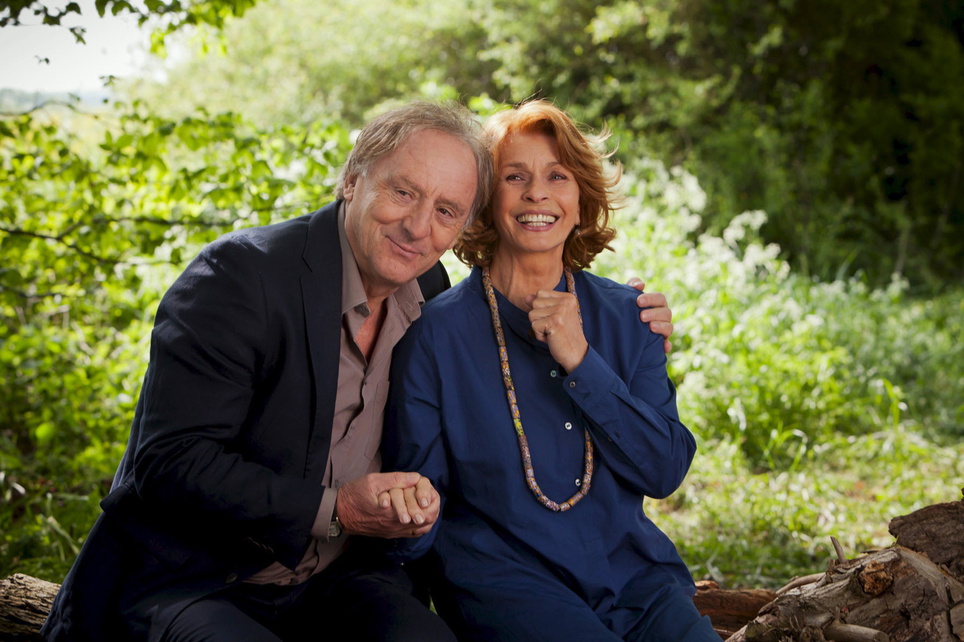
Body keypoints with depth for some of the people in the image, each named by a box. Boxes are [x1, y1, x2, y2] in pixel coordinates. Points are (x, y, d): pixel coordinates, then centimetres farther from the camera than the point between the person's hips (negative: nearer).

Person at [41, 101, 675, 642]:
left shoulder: (430, 292, 5)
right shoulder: (240, 273, -15)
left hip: (337, 576, 5)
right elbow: (170, 459, -20)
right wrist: (334, 511, -23)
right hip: (189, 581, -5)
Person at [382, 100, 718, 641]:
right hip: (501, 572, -3)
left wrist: (581, 362, -10)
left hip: (631, 568, 3)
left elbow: (667, 471, 1)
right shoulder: (437, 331, -2)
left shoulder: (626, 317, 8)